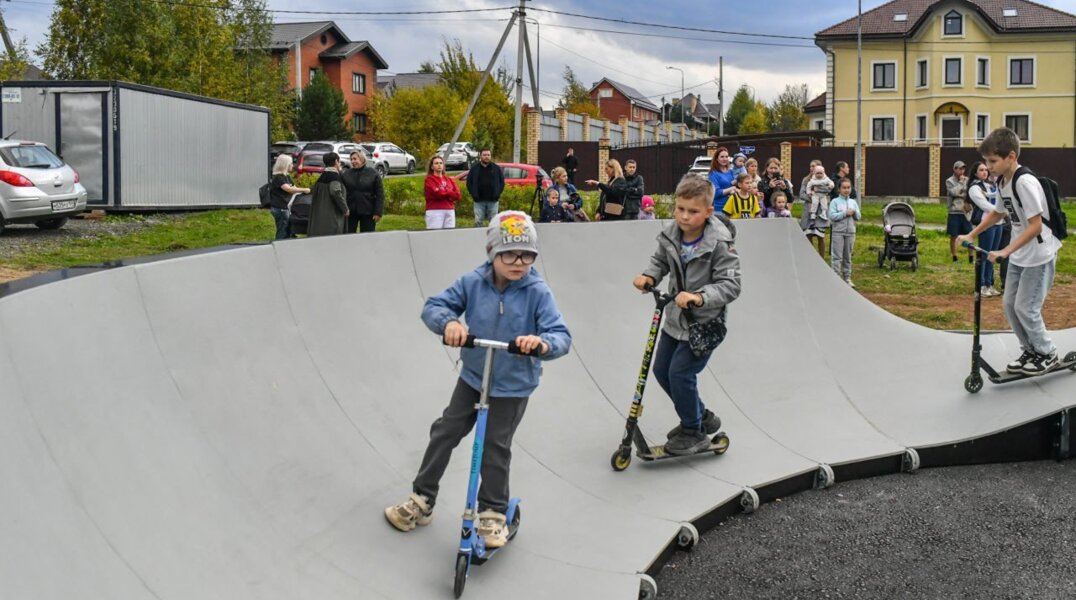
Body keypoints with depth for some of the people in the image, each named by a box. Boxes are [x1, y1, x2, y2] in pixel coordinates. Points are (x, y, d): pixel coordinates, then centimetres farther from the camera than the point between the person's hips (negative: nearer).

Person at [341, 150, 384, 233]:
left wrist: (378, 213, -9)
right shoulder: (346, 174, 5)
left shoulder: (373, 173, -2)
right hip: (350, 212, 2)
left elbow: (380, 195, -3)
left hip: (367, 213, -2)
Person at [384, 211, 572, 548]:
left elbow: (561, 336, -26)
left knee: (495, 448, 4)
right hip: (472, 378, 3)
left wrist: (543, 342, -50)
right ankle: (422, 501, 27)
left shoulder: (537, 292, -19)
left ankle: (493, 514, 24)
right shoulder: (473, 283, -11)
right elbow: (433, 307, -12)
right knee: (444, 433, 10)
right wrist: (449, 322, -36)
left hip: (513, 386, -3)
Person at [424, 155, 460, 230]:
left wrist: (443, 192, -4)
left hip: (450, 211, 5)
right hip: (434, 211, -5)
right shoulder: (429, 179, 1)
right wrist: (450, 193, 1)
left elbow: (457, 195, 7)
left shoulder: (449, 179, 17)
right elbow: (436, 193, -14)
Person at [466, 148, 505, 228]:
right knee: (478, 222, -3)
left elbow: (502, 182, 9)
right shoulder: (474, 169, 7)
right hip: (479, 201, 0)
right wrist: (474, 195, -4)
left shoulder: (497, 168, 7)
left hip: (493, 201, 0)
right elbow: (469, 183, 7)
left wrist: (498, 194, -3)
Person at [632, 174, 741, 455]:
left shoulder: (720, 244, -24)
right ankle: (701, 416, 36)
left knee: (680, 372, -12)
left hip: (704, 321, -7)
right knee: (661, 370, 15)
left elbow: (730, 285, -26)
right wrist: (649, 276, -10)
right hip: (675, 318, 7)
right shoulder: (670, 235, -7)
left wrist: (699, 297, -41)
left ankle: (693, 432, 10)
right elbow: (660, 260, 11)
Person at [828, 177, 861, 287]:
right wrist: (845, 213, -16)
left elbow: (859, 217, 9)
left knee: (848, 256, 10)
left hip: (850, 232, 4)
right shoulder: (835, 202, -3)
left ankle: (847, 277, 16)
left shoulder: (853, 202, 11)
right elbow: (832, 216, -14)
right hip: (838, 232, -4)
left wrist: (854, 212, -11)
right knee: (837, 256, -6)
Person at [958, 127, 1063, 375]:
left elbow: (1035, 226, -26)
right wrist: (970, 235, 13)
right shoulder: (1001, 182, 2)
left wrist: (1005, 251, -29)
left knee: (1025, 308, -4)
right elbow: (997, 213, 20)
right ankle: (1031, 351, 24)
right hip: (1019, 254, 9)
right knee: (1009, 304, 10)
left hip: (1039, 255, -9)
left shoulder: (1025, 183, -25)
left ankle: (1047, 354, 15)